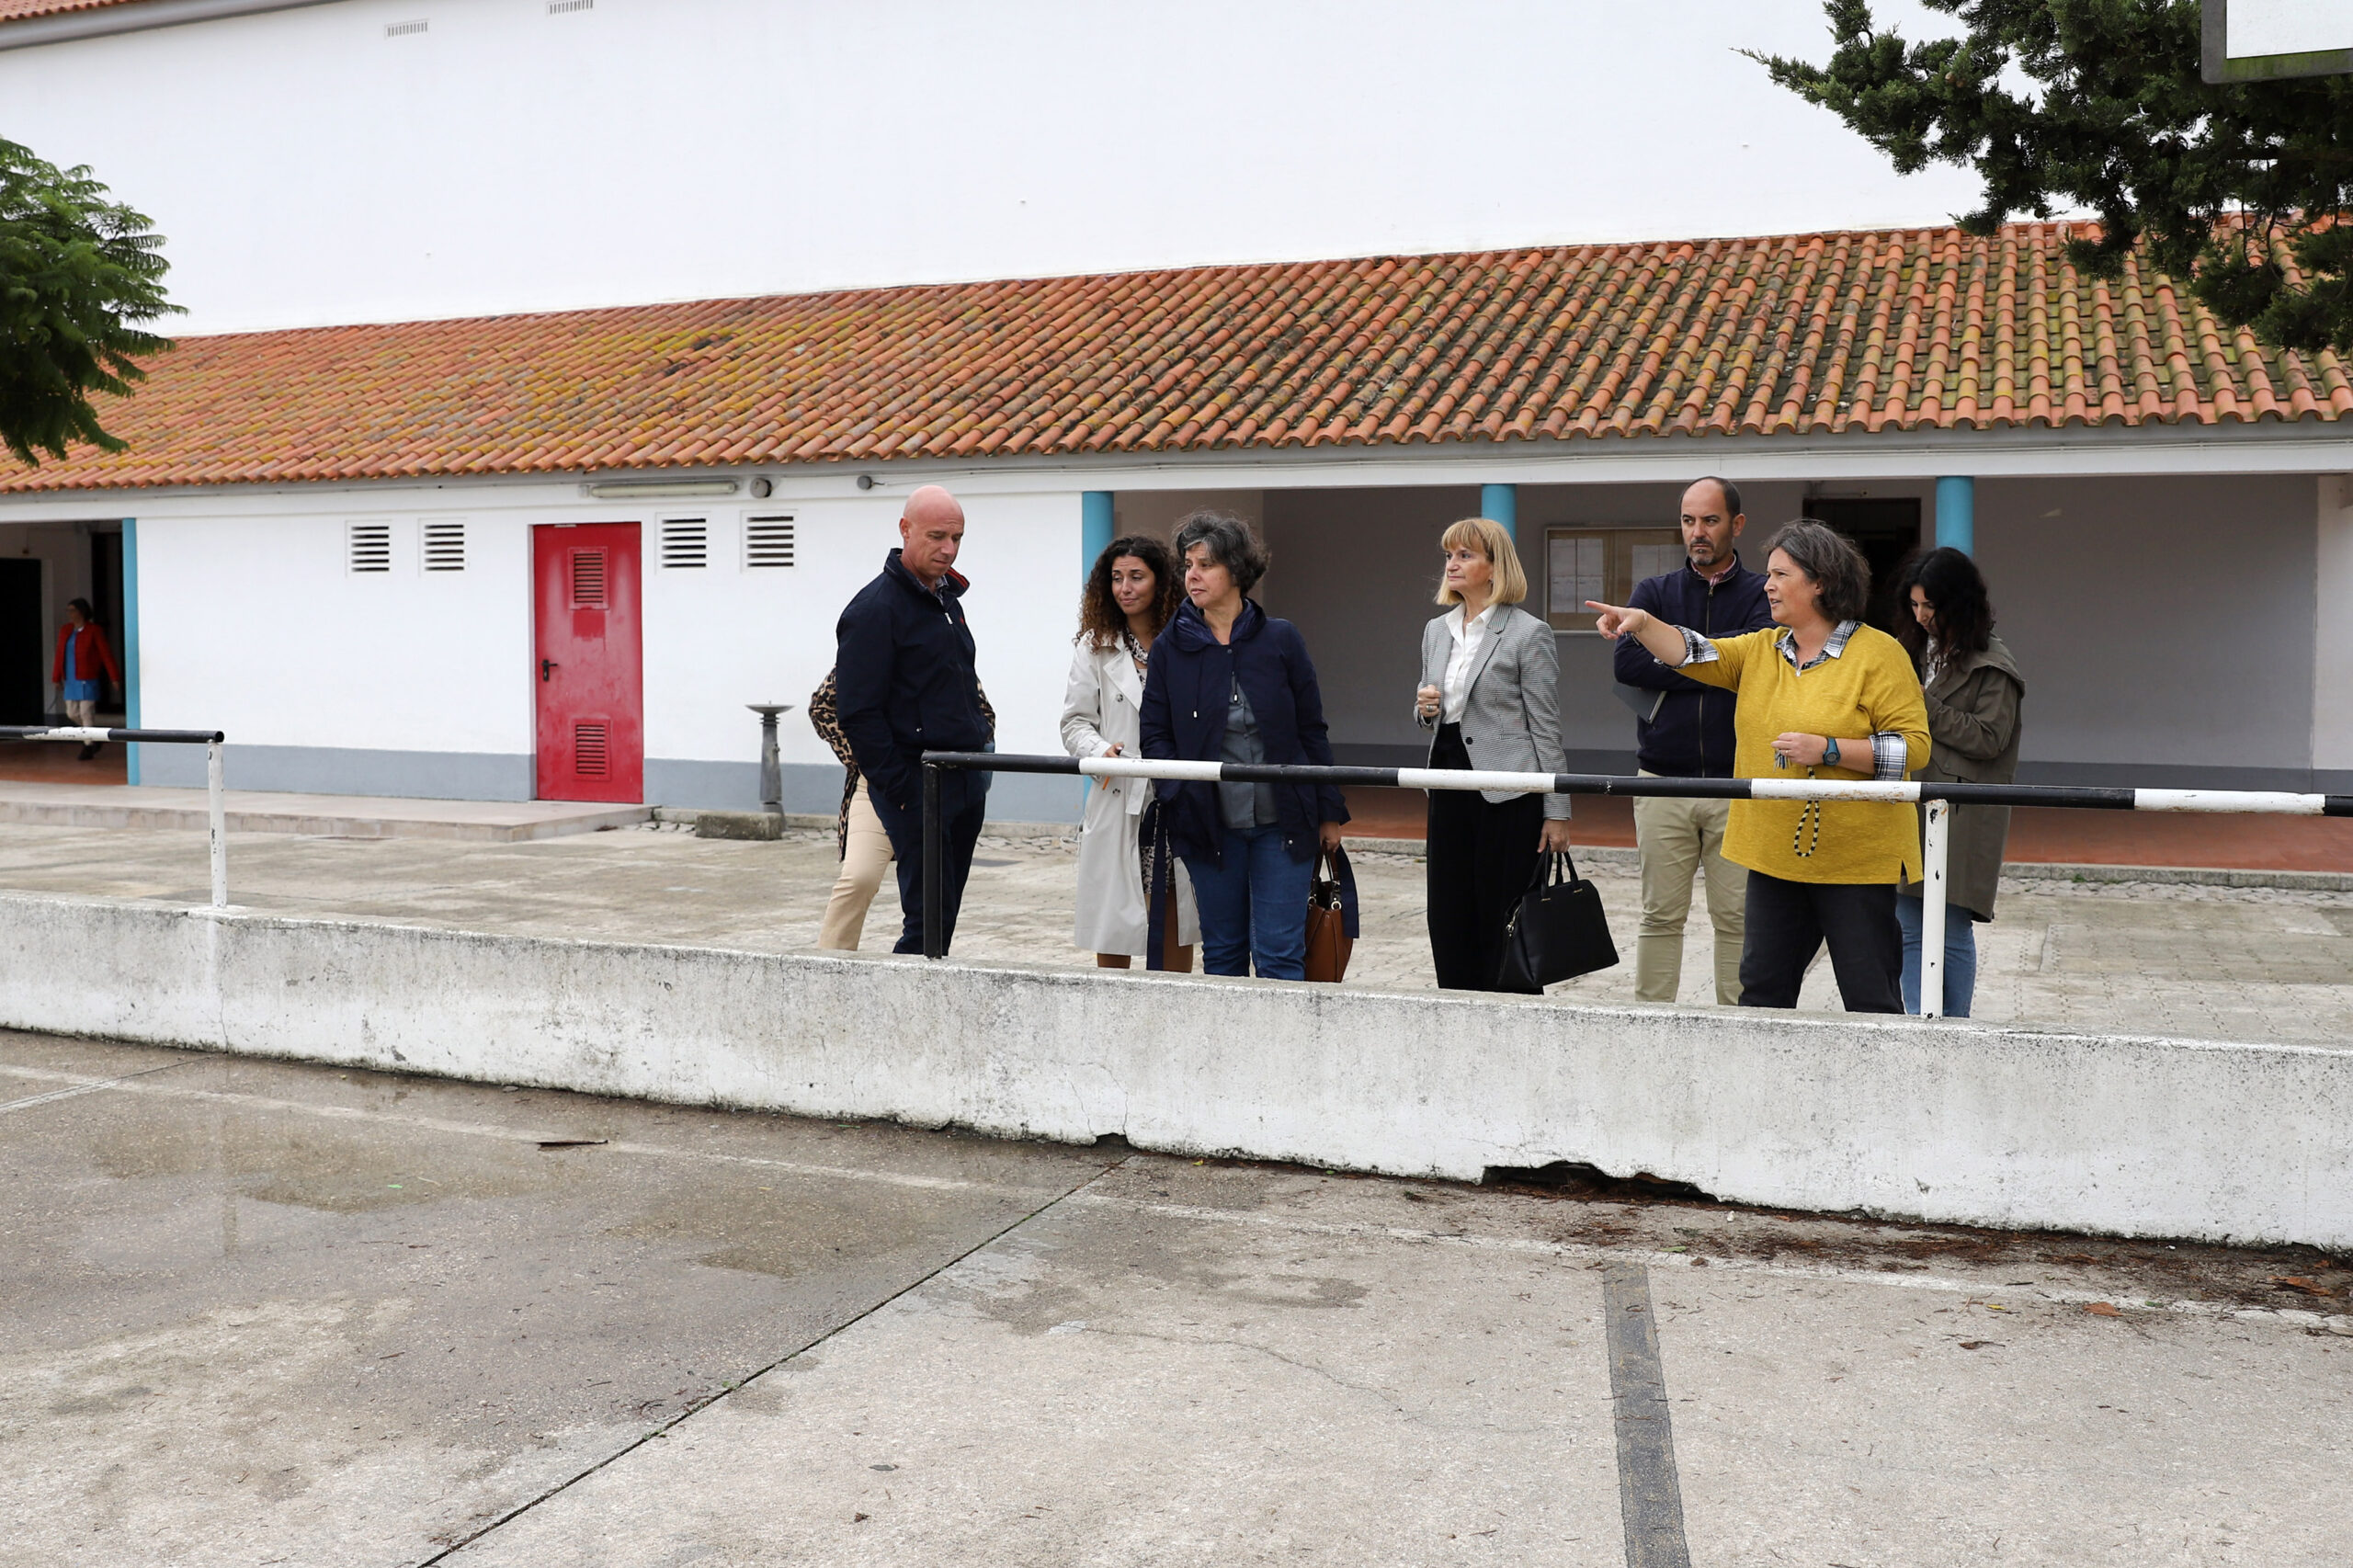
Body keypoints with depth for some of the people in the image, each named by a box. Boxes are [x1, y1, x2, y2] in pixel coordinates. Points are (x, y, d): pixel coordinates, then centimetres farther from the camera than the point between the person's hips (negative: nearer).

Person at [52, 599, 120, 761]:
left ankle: (89, 747, 5)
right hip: (71, 681, 6)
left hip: (87, 680, -6)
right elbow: (60, 655, 10)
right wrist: (57, 678, 9)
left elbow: (106, 654, -7)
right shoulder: (65, 631, 9)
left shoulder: (94, 631, -7)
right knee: (72, 713, 9)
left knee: (86, 712, -5)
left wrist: (114, 677, -9)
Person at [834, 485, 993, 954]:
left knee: (945, 913, 11)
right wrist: (899, 787, -17)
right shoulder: (875, 608, -11)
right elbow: (858, 713, -15)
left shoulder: (948, 599, 16)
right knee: (928, 918, -9)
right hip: (915, 784, -8)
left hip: (966, 785, 8)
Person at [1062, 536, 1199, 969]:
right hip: (1117, 801, 0)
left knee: (1176, 921, 6)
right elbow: (1075, 721, 5)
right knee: (1111, 934, 2)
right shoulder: (1096, 648, 7)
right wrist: (1100, 752, -15)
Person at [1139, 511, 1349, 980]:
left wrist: (1329, 811, 3)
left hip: (1282, 820, -1)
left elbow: (1311, 729, 4)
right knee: (1222, 953, 12)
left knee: (1280, 955, -1)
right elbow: (1155, 733, 4)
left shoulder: (1280, 639, 0)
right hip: (1209, 823, 1)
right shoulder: (1170, 647, 2)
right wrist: (1178, 794, -12)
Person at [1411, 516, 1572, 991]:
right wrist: (1424, 709, -1)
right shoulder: (1436, 631, 13)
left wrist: (1557, 811, -9)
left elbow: (1546, 725, -7)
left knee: (1502, 921, -1)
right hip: (1449, 786, 6)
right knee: (1448, 921, 7)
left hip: (1507, 791, -6)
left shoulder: (1528, 633, -6)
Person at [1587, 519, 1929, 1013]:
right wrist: (1642, 624, -16)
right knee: (1762, 986, 12)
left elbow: (1913, 745, -11)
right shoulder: (1760, 650, 12)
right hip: (1775, 854, 6)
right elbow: (1695, 654, 0)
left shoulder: (1879, 653, -7)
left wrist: (1827, 750, -20)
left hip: (1854, 858, -6)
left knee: (1870, 998, 2)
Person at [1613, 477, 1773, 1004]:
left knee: (1738, 917, 1)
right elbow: (1626, 662, -7)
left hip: (1738, 783, -1)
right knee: (1660, 917, 5)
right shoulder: (1654, 592, 11)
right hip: (1663, 782, 2)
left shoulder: (1763, 594, 6)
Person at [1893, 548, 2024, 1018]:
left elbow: (1990, 738, -13)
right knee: (1908, 928, 6)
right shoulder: (1921, 652, 16)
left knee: (1952, 931, -3)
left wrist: (1925, 706, -15)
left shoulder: (1992, 667, -5)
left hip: (1961, 817, -7)